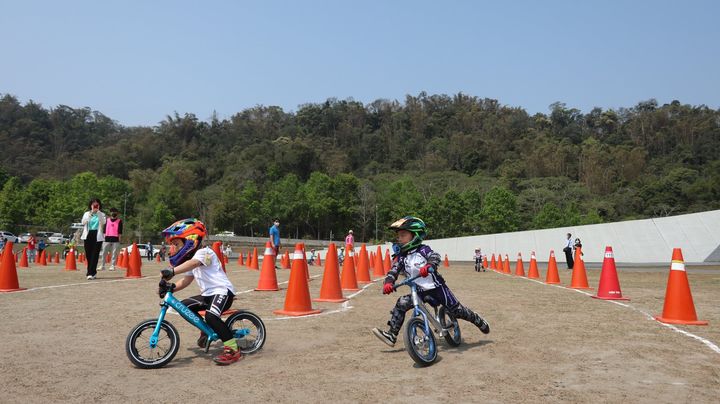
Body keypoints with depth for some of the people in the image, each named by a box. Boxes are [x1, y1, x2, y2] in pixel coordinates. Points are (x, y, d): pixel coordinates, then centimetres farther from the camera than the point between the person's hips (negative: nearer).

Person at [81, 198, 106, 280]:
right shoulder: (86, 213, 12)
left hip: (97, 236, -2)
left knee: (95, 255, -10)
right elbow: (83, 222, -6)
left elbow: (103, 222, -12)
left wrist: (98, 212, -14)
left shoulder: (102, 214, 9)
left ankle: (91, 273, -12)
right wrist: (91, 213, -12)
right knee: (88, 255, 3)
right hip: (88, 236, 2)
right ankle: (93, 272, 18)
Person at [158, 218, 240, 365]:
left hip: (222, 290, -10)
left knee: (211, 315, -31)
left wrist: (172, 272, -52)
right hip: (208, 294, 10)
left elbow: (193, 263, -37)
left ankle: (233, 349, -22)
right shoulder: (191, 258, 16)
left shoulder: (203, 252, -14)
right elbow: (186, 280, 11)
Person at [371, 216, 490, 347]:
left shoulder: (423, 249, -8)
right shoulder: (400, 257, 2)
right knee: (401, 304, -16)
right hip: (419, 292, 3)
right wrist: (388, 283, -29)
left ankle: (480, 321, 30)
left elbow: (435, 257, -26)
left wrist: (429, 266, -49)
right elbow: (393, 271, -8)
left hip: (436, 287, -3)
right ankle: (392, 335, -10)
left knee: (457, 310, 3)